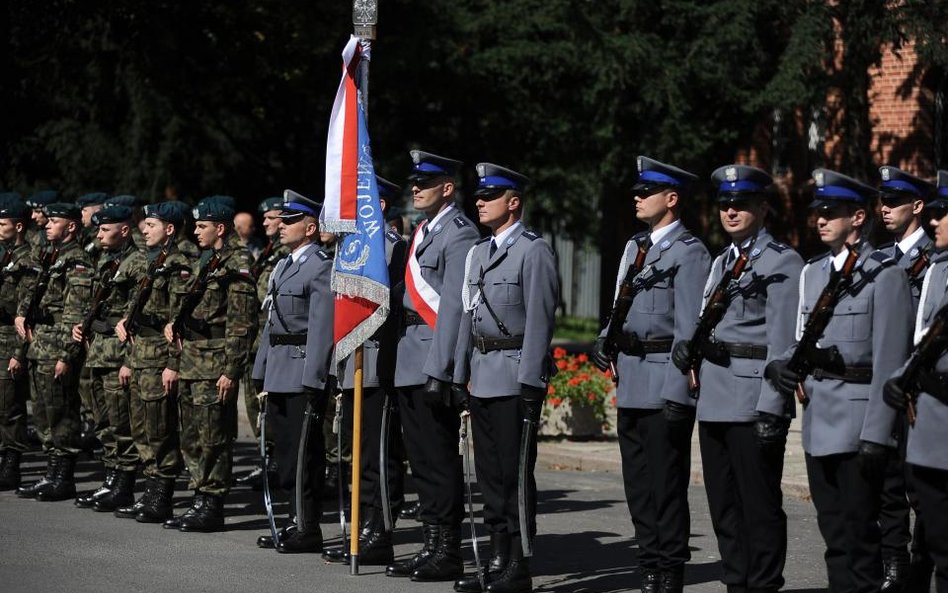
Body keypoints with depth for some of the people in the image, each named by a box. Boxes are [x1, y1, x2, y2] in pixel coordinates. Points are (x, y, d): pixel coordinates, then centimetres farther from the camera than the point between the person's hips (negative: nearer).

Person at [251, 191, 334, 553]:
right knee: (285, 451, 12)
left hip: (303, 377, -9)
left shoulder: (321, 268, -11)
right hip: (279, 376, 9)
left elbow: (322, 329, -17)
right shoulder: (283, 267, 19)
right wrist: (261, 373, 19)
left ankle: (308, 530, -2)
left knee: (302, 453, -6)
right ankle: (295, 521, 19)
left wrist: (313, 381, -21)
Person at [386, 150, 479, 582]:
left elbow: (453, 306, -17)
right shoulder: (423, 232, 18)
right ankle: (431, 546, 18)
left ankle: (448, 553, 1)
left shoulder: (459, 235, -11)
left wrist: (438, 369, -21)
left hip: (434, 363, -9)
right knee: (421, 460, 12)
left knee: (440, 460, -4)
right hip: (409, 364, 9)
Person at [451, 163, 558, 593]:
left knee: (515, 473, -5)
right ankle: (498, 559, 18)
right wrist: (460, 375, 15)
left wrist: (530, 382, -18)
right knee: (489, 472, 11)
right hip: (482, 376, 8)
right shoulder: (478, 253, 16)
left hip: (516, 375, -8)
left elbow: (539, 319, -13)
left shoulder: (533, 251, -8)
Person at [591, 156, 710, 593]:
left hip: (664, 386, -8)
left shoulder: (689, 253, -9)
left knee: (665, 486, -3)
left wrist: (677, 395, -18)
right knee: (638, 484, 12)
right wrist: (605, 341, 4)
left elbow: (688, 329, -14)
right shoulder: (634, 247, 16)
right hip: (630, 385, 8)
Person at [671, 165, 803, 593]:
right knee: (724, 505, 11)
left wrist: (771, 408, -18)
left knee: (759, 506, -2)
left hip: (753, 401, -8)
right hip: (713, 400, 8)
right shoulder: (721, 262, 18)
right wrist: (688, 345, 1)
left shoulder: (783, 263, -6)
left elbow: (783, 343, -13)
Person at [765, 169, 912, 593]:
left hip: (857, 417, -7)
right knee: (833, 533, 12)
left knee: (859, 533, -4)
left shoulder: (884, 276, -8)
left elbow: (889, 361, -12)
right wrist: (780, 366, -4)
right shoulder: (812, 273, 14)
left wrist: (876, 434, -17)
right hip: (818, 417, 7)